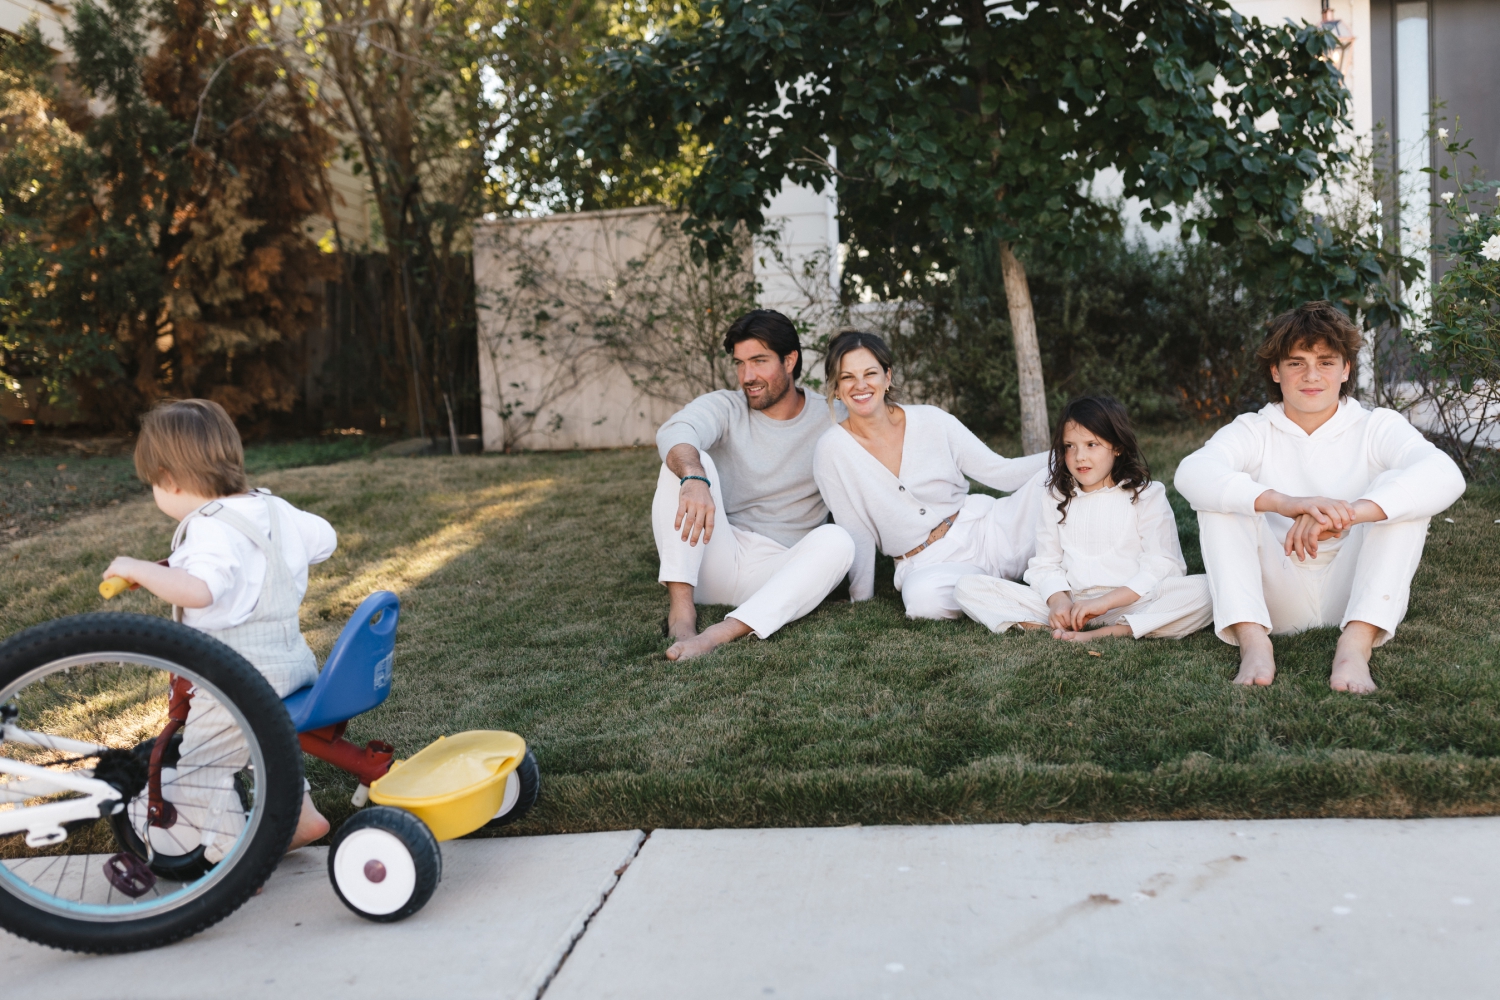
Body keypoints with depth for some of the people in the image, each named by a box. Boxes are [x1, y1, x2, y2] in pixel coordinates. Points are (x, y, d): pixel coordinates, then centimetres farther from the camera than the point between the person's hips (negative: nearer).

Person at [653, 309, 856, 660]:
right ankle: (681, 607, -30)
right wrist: (694, 479, -47)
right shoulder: (724, 407, 0)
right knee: (685, 463, -19)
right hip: (717, 561, 0)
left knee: (837, 540, -30)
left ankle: (718, 635, -41)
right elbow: (674, 433, -22)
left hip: (779, 572, 0)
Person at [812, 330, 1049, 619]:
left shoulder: (931, 421, -1)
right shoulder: (832, 451, -6)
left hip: (991, 530, 2)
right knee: (922, 598, -39)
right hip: (926, 565, -2)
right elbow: (857, 535, -1)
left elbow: (1000, 472, -1)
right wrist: (862, 602, -2)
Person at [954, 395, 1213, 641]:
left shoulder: (1147, 495, 3)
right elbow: (1045, 565, 8)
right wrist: (1058, 600, -15)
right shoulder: (1057, 500, 13)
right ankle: (1054, 628, -30)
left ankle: (1102, 635, -36)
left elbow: (1162, 568, -8)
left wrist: (1104, 602, -20)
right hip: (1070, 605, 3)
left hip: (1130, 604, -2)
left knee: (1204, 589, -32)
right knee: (968, 588, -10)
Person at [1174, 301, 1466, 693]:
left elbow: (1445, 476, -22)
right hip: (1276, 600, 0)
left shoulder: (1376, 426, 1)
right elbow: (1190, 473, -23)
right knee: (1219, 493, -16)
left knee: (1398, 487, -19)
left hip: (1355, 596, 0)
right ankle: (1252, 642, -34)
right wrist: (1283, 502, -41)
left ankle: (1356, 645, -35)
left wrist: (1350, 512, -40)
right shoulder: (1254, 431, 2)